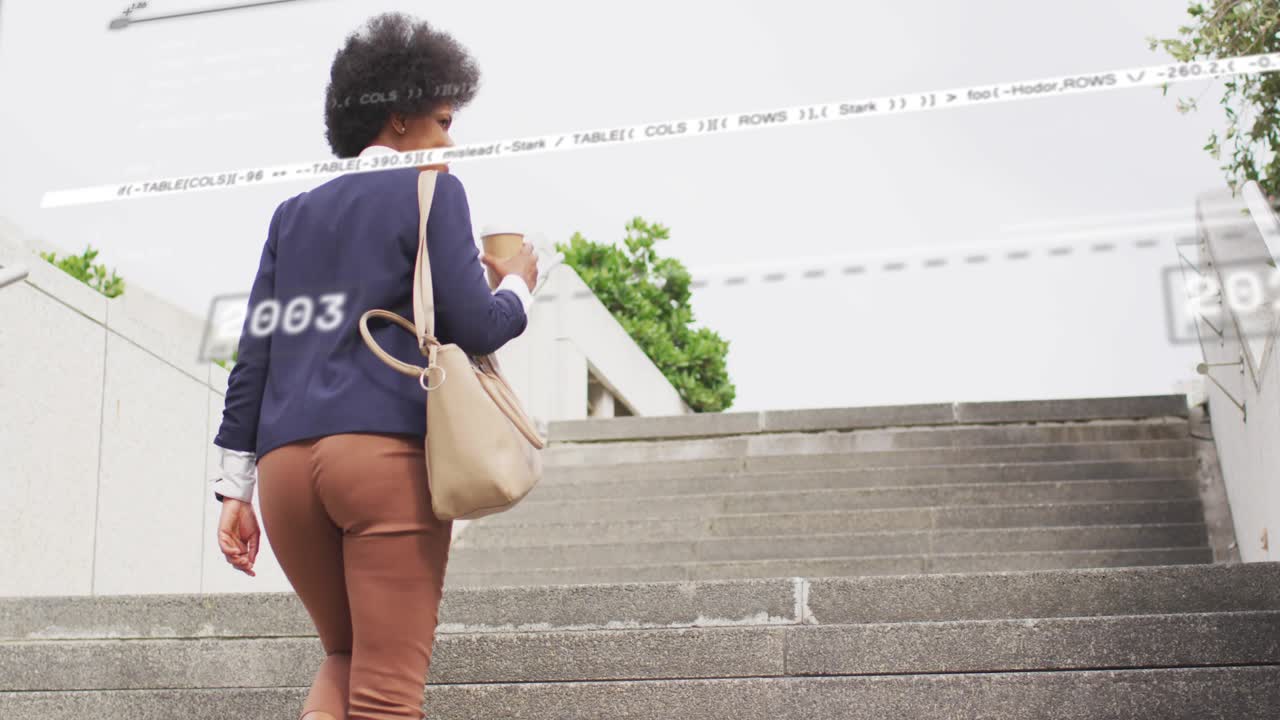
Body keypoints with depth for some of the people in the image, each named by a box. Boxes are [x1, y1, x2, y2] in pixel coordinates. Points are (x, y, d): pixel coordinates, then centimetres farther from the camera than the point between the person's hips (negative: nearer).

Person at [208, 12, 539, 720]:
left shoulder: (294, 213, 20)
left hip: (286, 460, 6)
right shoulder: (431, 190, 4)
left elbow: (255, 351, 14)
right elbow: (474, 326, -4)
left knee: (346, 656, 22)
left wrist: (234, 487, 14)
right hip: (390, 451, -6)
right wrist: (518, 286, 19)